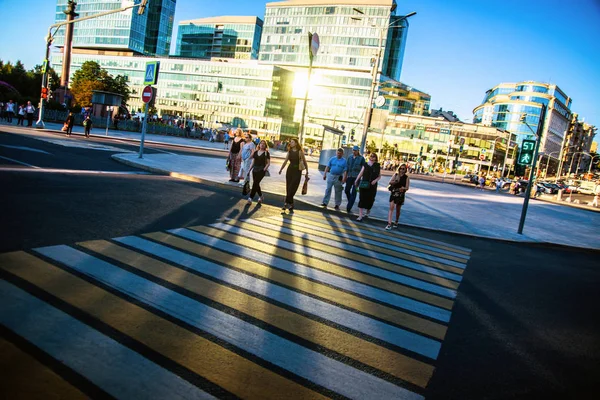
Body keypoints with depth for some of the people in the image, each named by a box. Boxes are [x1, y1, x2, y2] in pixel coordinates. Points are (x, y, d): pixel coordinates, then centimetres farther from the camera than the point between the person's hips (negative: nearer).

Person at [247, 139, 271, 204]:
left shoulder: (266, 153, 1)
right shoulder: (255, 152, 13)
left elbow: (268, 163, -2)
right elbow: (252, 162, 15)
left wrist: (264, 169, -15)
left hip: (261, 170, -5)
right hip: (255, 170, 5)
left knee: (255, 183, -14)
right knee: (256, 184, 8)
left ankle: (251, 198, -15)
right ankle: (261, 196, 27)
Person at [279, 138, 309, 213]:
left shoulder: (300, 151, -5)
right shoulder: (289, 152, 8)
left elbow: (304, 162, -3)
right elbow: (285, 161, 3)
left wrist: (307, 171, -5)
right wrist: (281, 169, -8)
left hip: (297, 171, -4)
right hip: (290, 170, 5)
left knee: (292, 188, -9)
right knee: (288, 188, 4)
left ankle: (287, 203, -5)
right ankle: (290, 205, 13)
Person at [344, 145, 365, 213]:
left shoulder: (361, 158, -3)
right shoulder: (349, 158, 9)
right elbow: (346, 168, 12)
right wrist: (344, 177, 9)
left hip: (357, 177, -4)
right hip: (349, 176, 5)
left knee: (353, 192, -5)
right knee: (346, 190, 8)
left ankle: (349, 208, -3)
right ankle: (350, 203, 33)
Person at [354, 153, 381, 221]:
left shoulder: (377, 166, 4)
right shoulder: (365, 165, 5)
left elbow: (379, 176, 9)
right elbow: (360, 174, 4)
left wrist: (375, 180, -9)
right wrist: (356, 181, -3)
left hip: (372, 186, 1)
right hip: (364, 185, 0)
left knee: (370, 200, 6)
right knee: (362, 200, -6)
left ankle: (367, 212, 36)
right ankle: (360, 216, -4)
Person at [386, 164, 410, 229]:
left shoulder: (406, 178, -1)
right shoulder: (395, 175, 3)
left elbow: (407, 188, -3)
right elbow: (390, 182, -5)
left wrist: (403, 188, -23)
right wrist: (395, 181, -22)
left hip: (401, 195, 0)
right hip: (393, 193, 0)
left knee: (398, 209, 11)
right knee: (391, 207, -12)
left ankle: (396, 222, 32)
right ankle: (389, 224, -15)